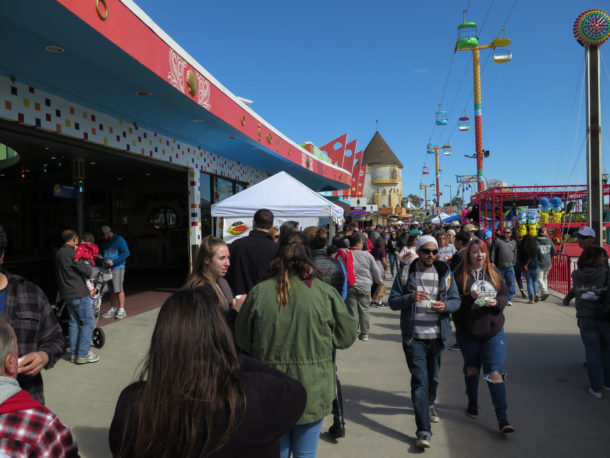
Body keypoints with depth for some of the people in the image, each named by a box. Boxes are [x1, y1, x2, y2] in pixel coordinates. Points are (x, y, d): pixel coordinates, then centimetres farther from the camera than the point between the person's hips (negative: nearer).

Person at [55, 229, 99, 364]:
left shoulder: (59, 253, 11)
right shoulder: (72, 253, -17)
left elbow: (58, 275, 17)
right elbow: (87, 272, -14)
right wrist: (87, 264, 3)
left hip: (67, 294, 9)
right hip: (78, 293, -9)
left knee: (74, 322, 14)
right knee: (88, 322, -3)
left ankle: (74, 353, 17)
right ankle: (83, 354, -3)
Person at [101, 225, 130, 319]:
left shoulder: (119, 240, -7)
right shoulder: (106, 242, 17)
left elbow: (126, 253, -16)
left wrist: (113, 262, -19)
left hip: (117, 268, -7)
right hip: (108, 268, 7)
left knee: (118, 289, -9)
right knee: (112, 290, 10)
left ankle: (121, 310, -3)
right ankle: (113, 309, 16)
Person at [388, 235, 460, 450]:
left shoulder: (445, 273, 3)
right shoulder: (405, 273, -3)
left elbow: (456, 300, 5)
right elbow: (393, 302, -4)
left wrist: (445, 306, -18)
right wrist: (411, 298, -23)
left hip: (437, 336, 3)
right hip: (414, 337, -3)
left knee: (433, 376, 21)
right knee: (419, 381, -7)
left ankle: (429, 405, 50)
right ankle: (424, 431, -2)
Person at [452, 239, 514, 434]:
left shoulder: (494, 272, 3)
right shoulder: (460, 274, -7)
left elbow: (505, 295, 5)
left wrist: (497, 302, -15)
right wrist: (470, 297, -29)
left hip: (494, 331, 1)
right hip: (468, 331, -1)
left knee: (495, 372, -4)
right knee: (472, 368, 18)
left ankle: (502, 418, 2)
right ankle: (473, 403, 41)